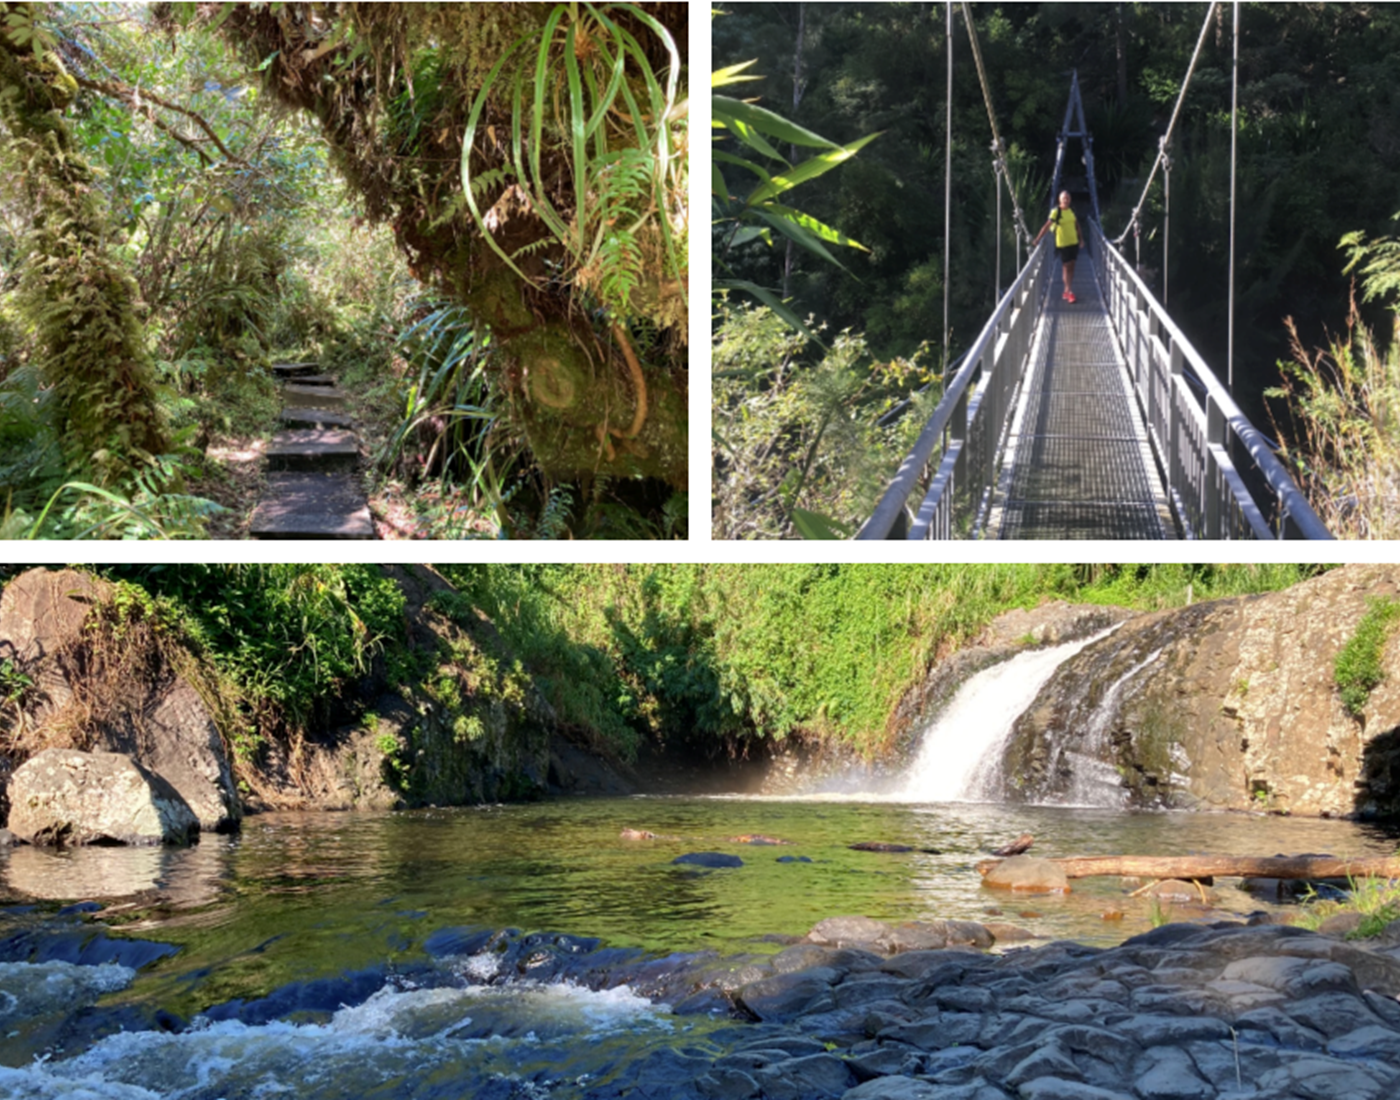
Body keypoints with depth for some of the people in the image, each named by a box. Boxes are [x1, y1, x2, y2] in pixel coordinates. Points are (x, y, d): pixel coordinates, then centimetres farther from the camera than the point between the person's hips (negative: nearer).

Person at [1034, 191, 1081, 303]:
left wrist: (1080, 239, 20)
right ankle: (1070, 293, -6)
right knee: (1067, 268, -5)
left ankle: (1067, 291, 18)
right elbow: (1046, 227, -16)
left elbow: (1076, 224, 17)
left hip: (1074, 243, 5)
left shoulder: (1071, 211, 4)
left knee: (1071, 268, 8)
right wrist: (1036, 241, -20)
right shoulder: (1056, 212, -13)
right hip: (1063, 244, -5)